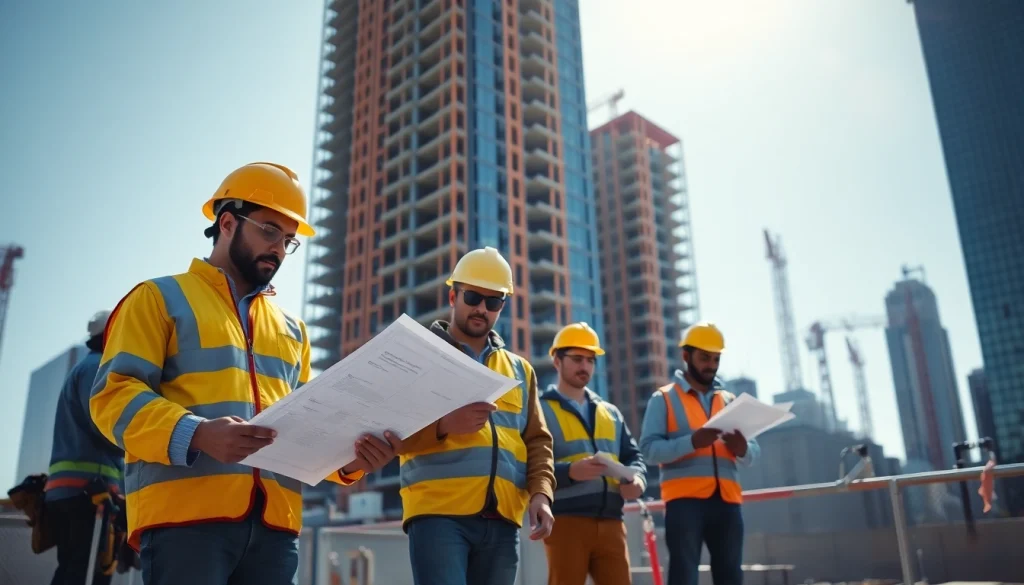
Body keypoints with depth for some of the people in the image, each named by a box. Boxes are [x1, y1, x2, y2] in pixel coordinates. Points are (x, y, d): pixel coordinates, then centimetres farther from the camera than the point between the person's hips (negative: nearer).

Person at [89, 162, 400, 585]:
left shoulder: (291, 329, 25)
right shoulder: (161, 298, 9)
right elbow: (114, 393, -3)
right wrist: (195, 434, -21)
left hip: (275, 523, 5)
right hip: (184, 515, -5)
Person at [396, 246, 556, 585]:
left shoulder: (520, 370, 22)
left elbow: (537, 441, 17)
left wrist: (540, 492, -2)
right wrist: (443, 425, -20)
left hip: (502, 519, 5)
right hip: (438, 512, -4)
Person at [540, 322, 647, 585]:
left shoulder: (611, 413, 21)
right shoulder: (541, 410, 2)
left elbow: (633, 456, 18)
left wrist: (636, 478, -5)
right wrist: (570, 472, -25)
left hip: (611, 522, 5)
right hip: (566, 521, -5)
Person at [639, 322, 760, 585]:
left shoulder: (730, 401, 19)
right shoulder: (664, 398, 6)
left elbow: (754, 452, 14)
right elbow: (649, 448, -6)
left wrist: (743, 448, -10)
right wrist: (692, 442, -22)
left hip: (727, 500, 4)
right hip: (684, 499, -4)